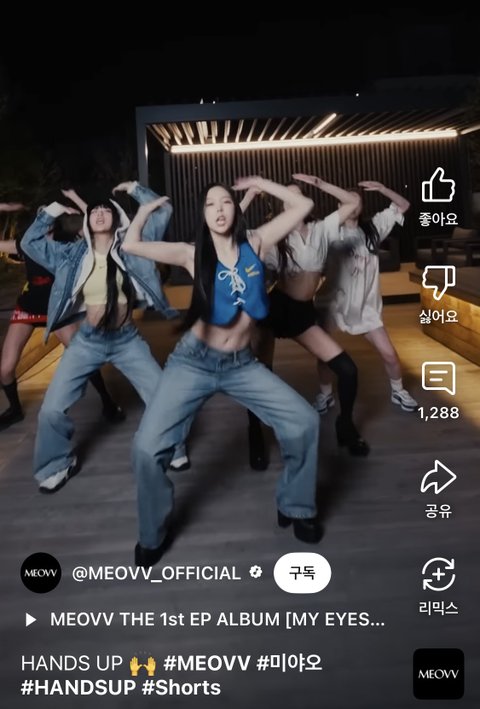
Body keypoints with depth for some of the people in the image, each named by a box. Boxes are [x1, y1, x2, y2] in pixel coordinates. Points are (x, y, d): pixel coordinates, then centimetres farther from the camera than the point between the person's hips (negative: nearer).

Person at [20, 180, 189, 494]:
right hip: (87, 341, 1)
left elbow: (163, 212, -6)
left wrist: (134, 189, -5)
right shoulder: (73, 254, 1)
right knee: (51, 410, -2)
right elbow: (30, 243, 6)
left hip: (127, 339, -1)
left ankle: (172, 451, 27)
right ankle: (58, 465, 24)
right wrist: (50, 212, 0)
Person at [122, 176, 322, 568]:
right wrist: (146, 208, 3)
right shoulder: (192, 254, -6)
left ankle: (296, 507, 17)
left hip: (242, 364, 2)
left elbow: (303, 205, -2)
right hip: (194, 361, -2)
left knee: (305, 421, -9)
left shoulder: (254, 244, -1)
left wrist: (256, 182, 3)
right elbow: (131, 245, -14)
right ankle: (154, 535, 13)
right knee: (147, 447, -14)